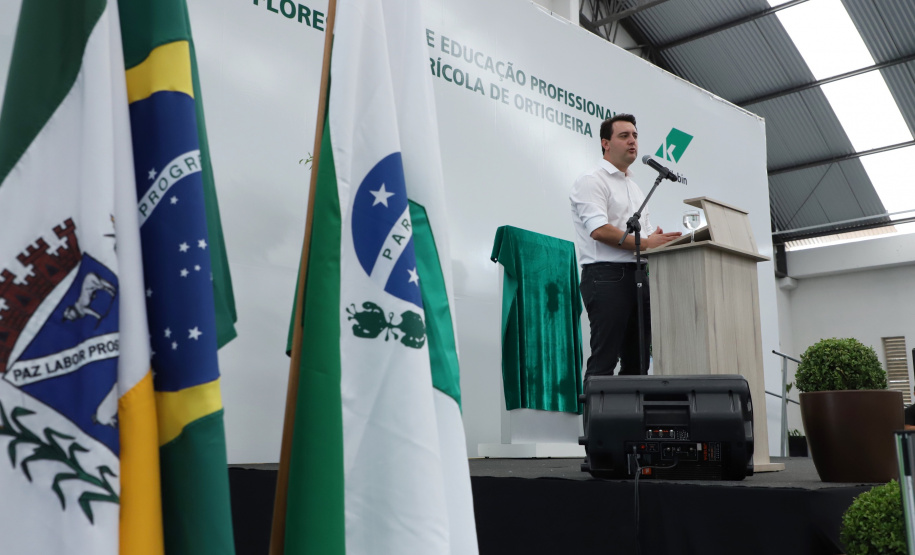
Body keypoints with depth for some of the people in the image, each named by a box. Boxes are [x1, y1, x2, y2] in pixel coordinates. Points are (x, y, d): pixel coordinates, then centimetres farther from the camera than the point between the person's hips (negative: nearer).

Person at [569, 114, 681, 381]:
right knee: (604, 361, -9)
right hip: (607, 275, -8)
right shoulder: (591, 181, -3)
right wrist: (645, 243, -17)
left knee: (637, 360, 7)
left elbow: (648, 235, 23)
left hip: (638, 276, 9)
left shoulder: (635, 188, 24)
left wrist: (662, 241, 1)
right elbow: (599, 230, -17)